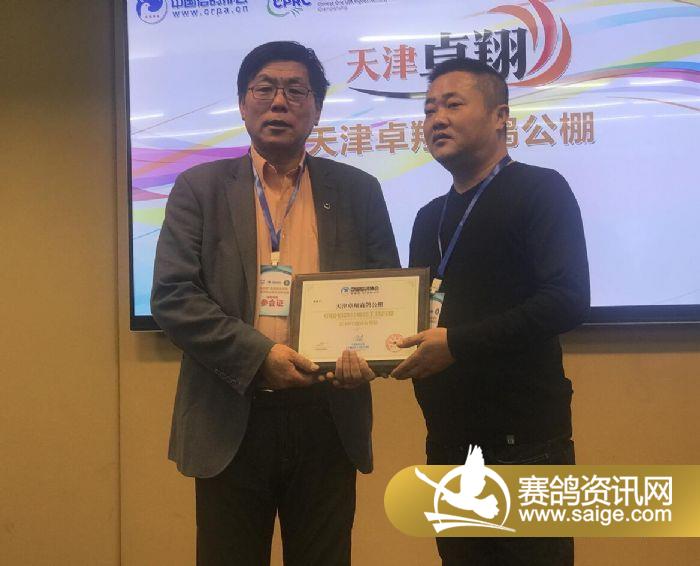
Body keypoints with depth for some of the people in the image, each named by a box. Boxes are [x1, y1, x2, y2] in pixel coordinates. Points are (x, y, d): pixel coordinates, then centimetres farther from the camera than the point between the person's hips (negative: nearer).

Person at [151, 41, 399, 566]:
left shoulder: (358, 190, 7)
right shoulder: (200, 187, 3)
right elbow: (172, 296, -5)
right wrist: (257, 354, -16)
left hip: (329, 420, 1)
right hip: (231, 421, -1)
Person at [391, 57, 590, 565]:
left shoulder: (540, 190, -7)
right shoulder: (431, 218, 16)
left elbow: (568, 299, -19)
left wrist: (457, 343, -22)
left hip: (522, 442, -7)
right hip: (448, 442, 7)